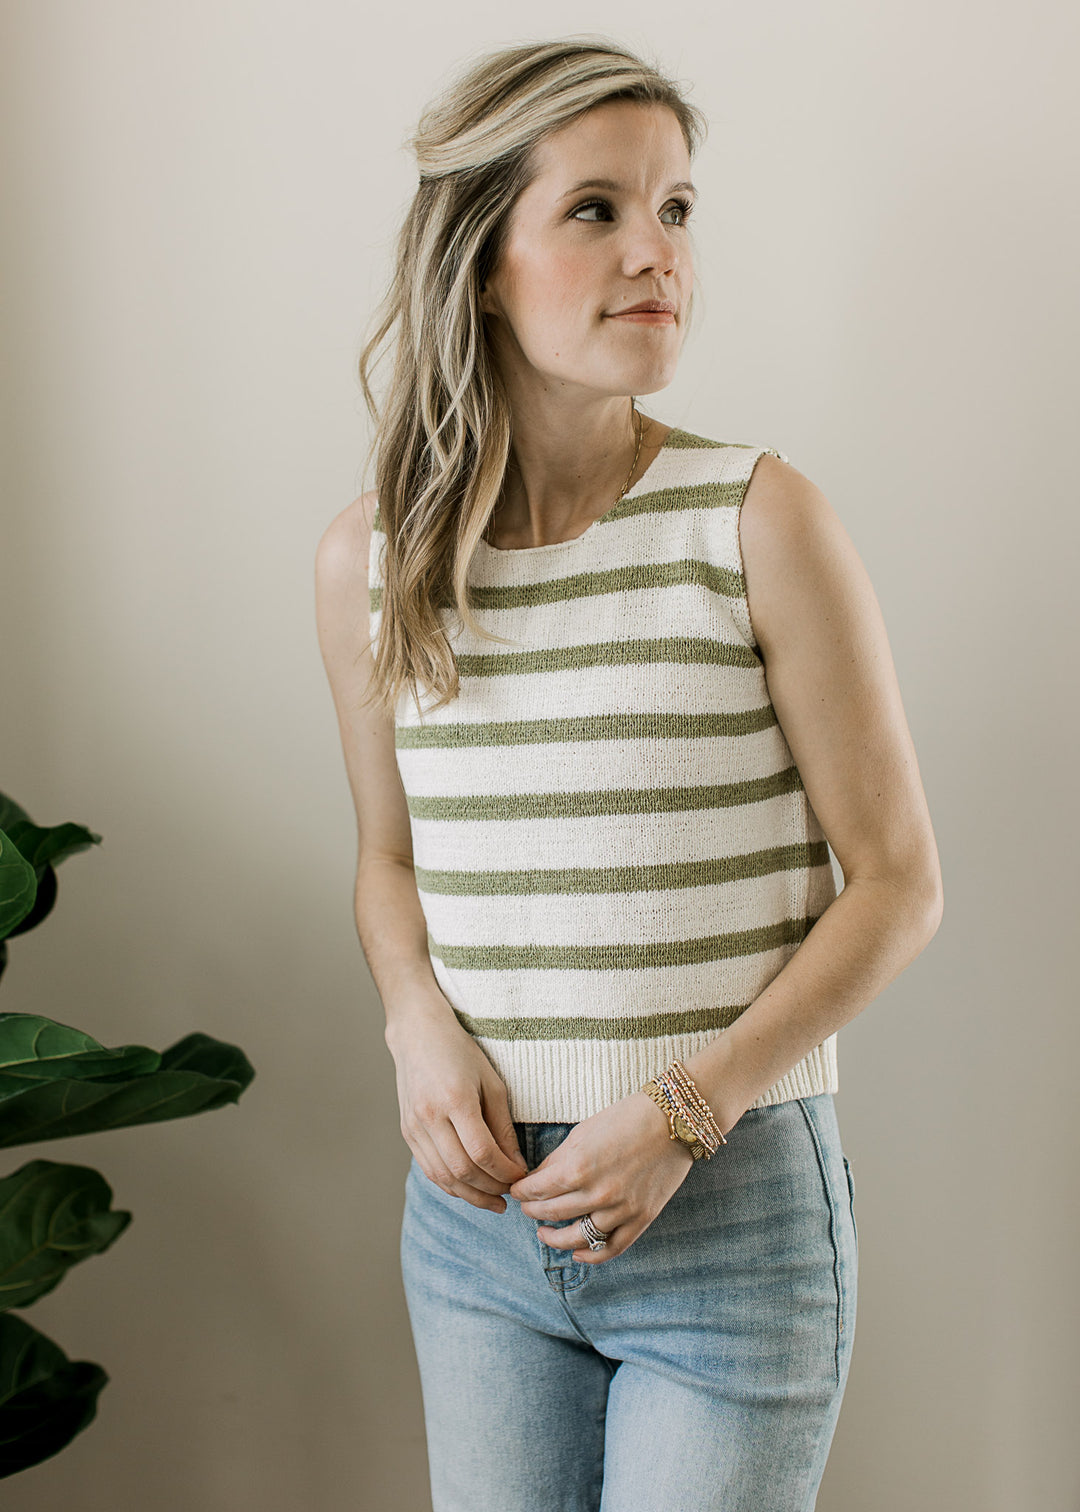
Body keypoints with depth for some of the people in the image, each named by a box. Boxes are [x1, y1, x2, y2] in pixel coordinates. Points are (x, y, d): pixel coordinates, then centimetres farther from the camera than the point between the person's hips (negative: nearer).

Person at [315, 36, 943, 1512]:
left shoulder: (759, 521, -11)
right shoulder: (369, 558, -1)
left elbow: (896, 880, -6)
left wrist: (685, 1111, -14)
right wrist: (420, 1025, -6)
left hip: (733, 1216, -3)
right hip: (479, 1214, 3)